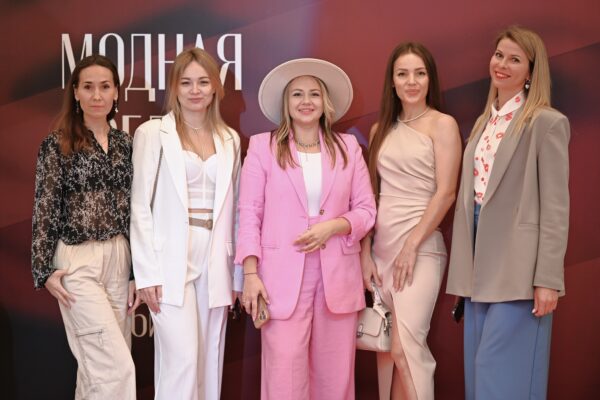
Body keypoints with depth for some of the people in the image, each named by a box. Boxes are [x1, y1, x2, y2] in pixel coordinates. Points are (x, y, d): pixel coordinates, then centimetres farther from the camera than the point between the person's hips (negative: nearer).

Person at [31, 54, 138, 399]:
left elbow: (133, 209, 9)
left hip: (120, 259, 5)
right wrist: (44, 269, -6)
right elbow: (44, 210, -2)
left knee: (97, 365, 11)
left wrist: (137, 272, 7)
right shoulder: (58, 144, -4)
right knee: (117, 366, -10)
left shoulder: (125, 144, 8)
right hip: (78, 262, -4)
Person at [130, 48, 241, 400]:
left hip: (215, 265, 4)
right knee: (182, 362, -11)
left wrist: (237, 273, 10)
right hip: (171, 265, -4)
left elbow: (232, 208, 13)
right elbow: (140, 206, -3)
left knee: (209, 364, 8)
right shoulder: (152, 133, 0)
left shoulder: (230, 139, 12)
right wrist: (147, 273, -9)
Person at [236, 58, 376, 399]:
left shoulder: (348, 147, 10)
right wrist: (250, 273, -9)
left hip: (338, 276, 3)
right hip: (283, 277, -2)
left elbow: (366, 210, 8)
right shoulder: (263, 146, 4)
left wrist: (334, 226, -11)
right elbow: (249, 213, 0)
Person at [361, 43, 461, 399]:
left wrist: (411, 246, -13)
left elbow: (446, 193, -10)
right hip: (381, 247, 5)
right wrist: (365, 252, 4)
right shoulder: (381, 129, 13)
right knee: (387, 347, 7)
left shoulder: (443, 124, -2)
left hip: (421, 246, -5)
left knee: (406, 346, -13)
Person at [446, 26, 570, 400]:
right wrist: (465, 271, 11)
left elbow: (555, 207, -10)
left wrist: (547, 279, -15)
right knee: (479, 369, 12)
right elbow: (471, 198, 13)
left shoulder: (547, 122, -6)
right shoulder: (484, 122, 15)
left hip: (518, 267, -7)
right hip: (482, 261, 7)